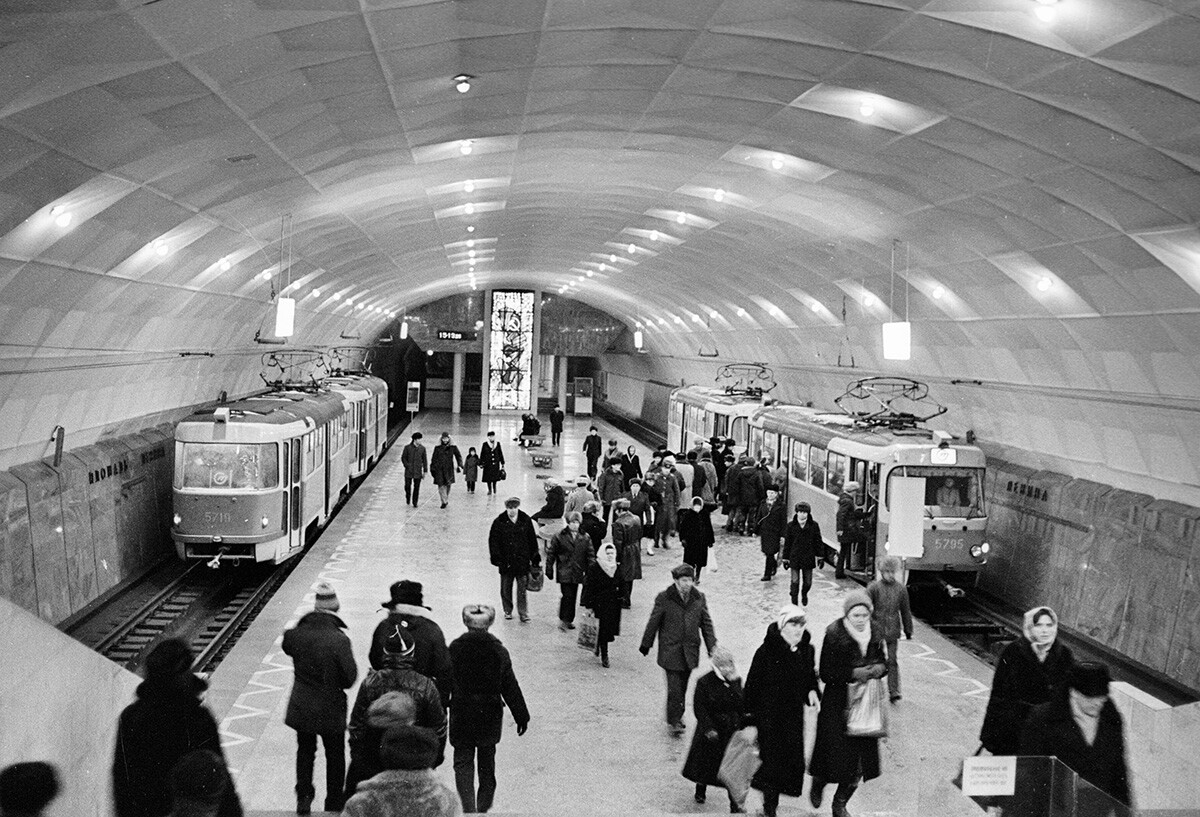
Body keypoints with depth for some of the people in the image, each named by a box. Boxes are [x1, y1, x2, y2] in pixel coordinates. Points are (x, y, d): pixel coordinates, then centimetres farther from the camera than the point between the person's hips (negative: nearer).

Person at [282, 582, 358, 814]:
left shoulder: (296, 633, -14)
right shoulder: (339, 640, -25)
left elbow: (287, 647, 11)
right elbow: (350, 678, -19)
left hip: (301, 707, 3)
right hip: (331, 710, -3)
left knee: (305, 752, 25)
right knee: (335, 756, 17)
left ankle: (304, 797, 21)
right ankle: (334, 804, 28)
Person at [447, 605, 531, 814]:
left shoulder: (455, 648, -11)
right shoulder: (498, 650, -8)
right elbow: (510, 687, -3)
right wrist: (521, 716, 6)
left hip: (461, 715, -1)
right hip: (490, 715, 2)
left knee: (463, 761, 7)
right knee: (487, 761, 18)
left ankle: (468, 807, -8)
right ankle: (484, 805, 30)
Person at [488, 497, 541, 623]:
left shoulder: (526, 520, 0)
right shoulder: (499, 522, -5)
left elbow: (532, 539, 7)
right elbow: (493, 541, -1)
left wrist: (535, 557, 7)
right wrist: (496, 557, -7)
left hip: (523, 561, 0)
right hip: (506, 561, 0)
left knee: (523, 588, -2)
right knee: (506, 588, 12)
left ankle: (523, 613, 5)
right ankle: (508, 611, 29)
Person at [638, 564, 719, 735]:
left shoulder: (699, 598, 1)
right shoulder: (664, 598, -9)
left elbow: (706, 623, 7)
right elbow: (653, 622, 0)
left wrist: (712, 647, 4)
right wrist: (646, 644, 8)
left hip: (691, 651, 4)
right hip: (670, 650, -4)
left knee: (684, 685, 13)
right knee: (674, 687, -6)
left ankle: (677, 714, 33)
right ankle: (674, 721, 5)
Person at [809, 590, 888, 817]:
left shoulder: (874, 633, 2)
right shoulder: (834, 634, -13)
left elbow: (882, 660, 15)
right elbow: (826, 673, -13)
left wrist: (880, 667, -8)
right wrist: (853, 673, -24)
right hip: (838, 704, -4)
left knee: (861, 759, 7)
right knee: (836, 754, -1)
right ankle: (819, 782, 35)